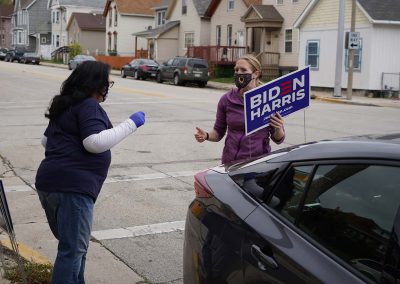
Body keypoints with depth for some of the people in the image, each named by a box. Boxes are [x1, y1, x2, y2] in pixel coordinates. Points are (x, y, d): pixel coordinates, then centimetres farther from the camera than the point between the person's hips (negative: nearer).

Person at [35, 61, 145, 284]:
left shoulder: (65, 105, 21)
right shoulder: (89, 106, -9)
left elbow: (46, 140, 28)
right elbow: (95, 142, -21)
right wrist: (131, 124, -15)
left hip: (49, 183, 10)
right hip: (72, 186, -10)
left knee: (72, 246, 19)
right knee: (73, 250, -5)